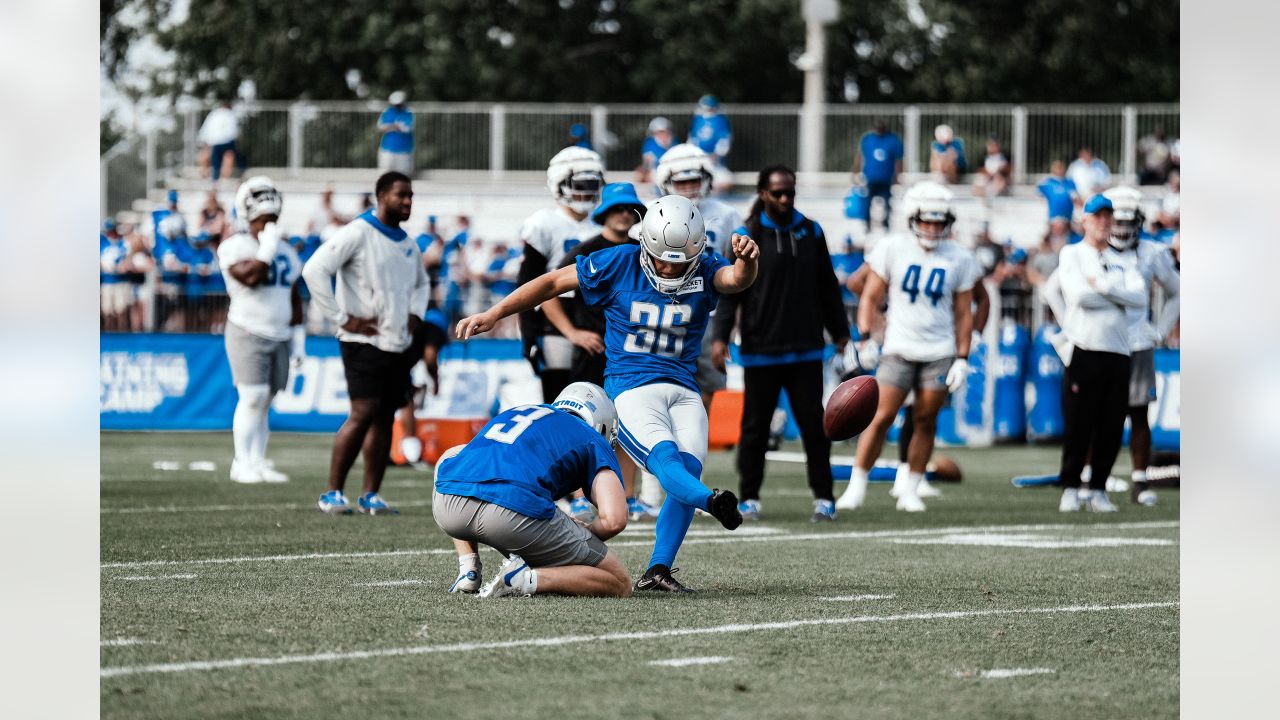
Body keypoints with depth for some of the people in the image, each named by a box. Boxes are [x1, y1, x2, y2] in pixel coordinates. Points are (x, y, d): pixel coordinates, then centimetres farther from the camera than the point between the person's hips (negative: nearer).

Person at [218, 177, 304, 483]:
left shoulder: (286, 252, 16)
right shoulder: (235, 246, -5)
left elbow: (294, 298, 20)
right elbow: (251, 277, -23)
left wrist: (297, 336, 16)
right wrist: (268, 247, -13)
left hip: (279, 336, 6)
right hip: (248, 333, -6)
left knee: (265, 401, 5)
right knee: (252, 398, -13)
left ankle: (258, 463, 8)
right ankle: (242, 463, -8)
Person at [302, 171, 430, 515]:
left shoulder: (408, 243, 15)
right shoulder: (358, 233, -10)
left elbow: (421, 283, 35)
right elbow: (315, 270, -18)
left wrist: (415, 314, 14)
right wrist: (342, 318, -17)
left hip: (398, 344, 8)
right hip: (364, 342, -8)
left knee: (385, 418, 6)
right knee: (363, 414, -14)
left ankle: (371, 495, 10)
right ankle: (332, 493, -10)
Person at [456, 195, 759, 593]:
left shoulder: (705, 270, 0)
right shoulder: (619, 263, -4)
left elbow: (737, 280, -22)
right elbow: (553, 282, 4)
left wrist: (746, 260, -47)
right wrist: (493, 315, 2)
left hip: (683, 390, 3)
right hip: (631, 387, -3)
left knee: (686, 471, -15)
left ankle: (657, 570, -11)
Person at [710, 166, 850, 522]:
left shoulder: (811, 232, 8)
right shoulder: (748, 236, -2)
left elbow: (827, 288, 16)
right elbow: (730, 291, -4)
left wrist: (839, 331, 17)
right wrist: (721, 336, -13)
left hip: (806, 350, 2)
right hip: (760, 352, -2)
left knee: (814, 425, 0)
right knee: (755, 427, 5)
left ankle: (823, 496, 7)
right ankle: (749, 497, 14)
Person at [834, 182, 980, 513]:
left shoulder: (958, 260, 4)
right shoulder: (892, 249, 0)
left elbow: (964, 314, 8)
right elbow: (870, 298, 4)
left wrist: (962, 359, 2)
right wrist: (866, 338, -7)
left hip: (940, 352, 1)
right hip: (899, 349, -1)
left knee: (926, 421, 2)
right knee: (881, 417, -7)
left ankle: (910, 488, 13)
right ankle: (856, 486, 2)